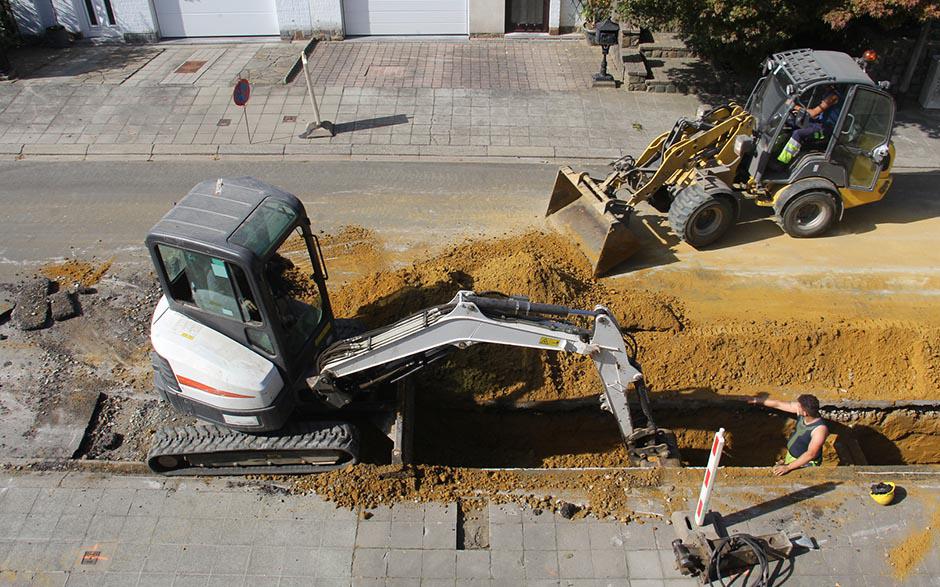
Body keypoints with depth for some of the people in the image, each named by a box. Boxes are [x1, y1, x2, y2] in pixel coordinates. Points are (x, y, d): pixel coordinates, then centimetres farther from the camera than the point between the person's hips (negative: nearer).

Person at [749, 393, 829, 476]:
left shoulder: (820, 429, -36)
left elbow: (810, 454, -35)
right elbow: (778, 404, -6)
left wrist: (788, 467, -35)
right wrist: (756, 400, 1)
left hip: (805, 464, -7)